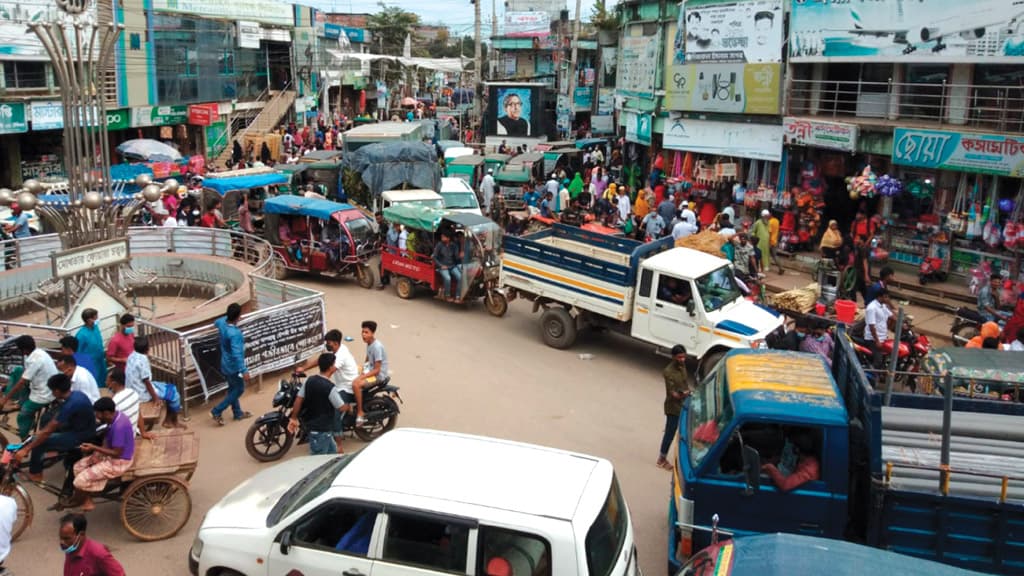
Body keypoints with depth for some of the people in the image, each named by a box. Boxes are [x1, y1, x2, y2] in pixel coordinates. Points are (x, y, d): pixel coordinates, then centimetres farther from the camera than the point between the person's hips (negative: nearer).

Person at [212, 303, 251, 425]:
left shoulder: (222, 322, -9)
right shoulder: (234, 333, -35)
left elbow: (216, 323, 19)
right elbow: (237, 354, -36)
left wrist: (229, 316, 28)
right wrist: (244, 371, -34)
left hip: (226, 364, 9)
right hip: (233, 366, -9)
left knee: (233, 388, 22)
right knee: (239, 390, 10)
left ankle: (238, 413, 38)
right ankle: (217, 411, 12)